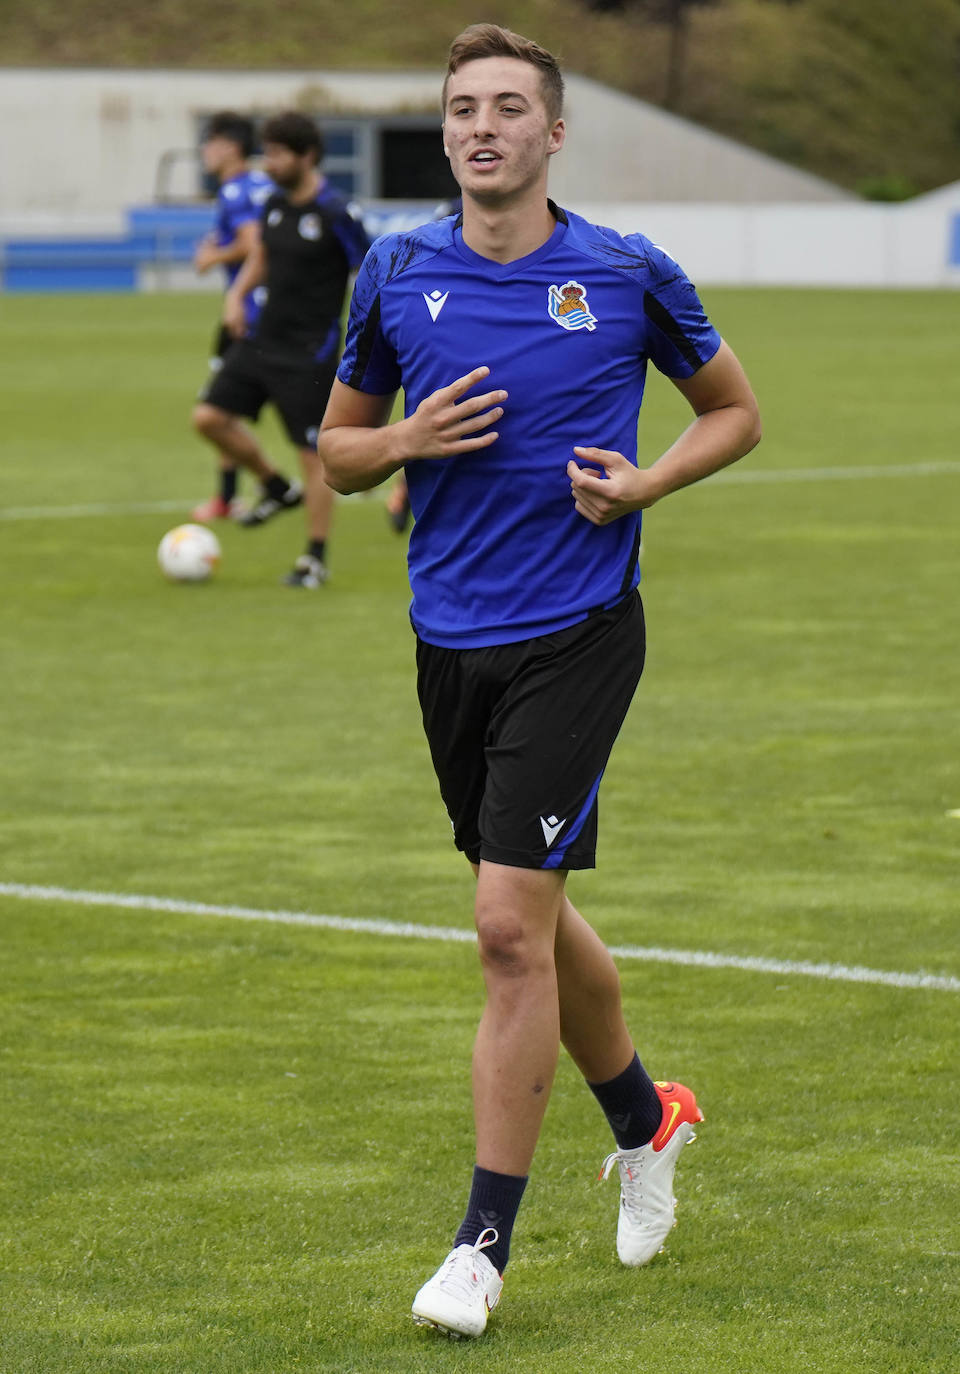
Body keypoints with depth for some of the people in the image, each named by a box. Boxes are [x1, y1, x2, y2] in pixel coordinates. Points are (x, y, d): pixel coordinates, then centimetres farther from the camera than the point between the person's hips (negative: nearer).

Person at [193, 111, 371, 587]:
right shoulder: (275, 204, 6)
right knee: (210, 417, 1)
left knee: (313, 454, -2)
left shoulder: (336, 214, -16)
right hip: (262, 339, 8)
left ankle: (315, 560, 10)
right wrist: (237, 293, 3)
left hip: (310, 352, -8)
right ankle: (277, 488, 23)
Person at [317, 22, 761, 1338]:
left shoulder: (629, 274, -4)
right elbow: (339, 444, 13)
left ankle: (485, 1240, -6)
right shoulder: (396, 277, 3)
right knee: (532, 917, 16)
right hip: (451, 637, 4)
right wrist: (406, 442, -10)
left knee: (513, 924, -13)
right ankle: (645, 1118, 43)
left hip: (577, 632, -4)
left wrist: (644, 483, -9)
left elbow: (734, 410, 9)